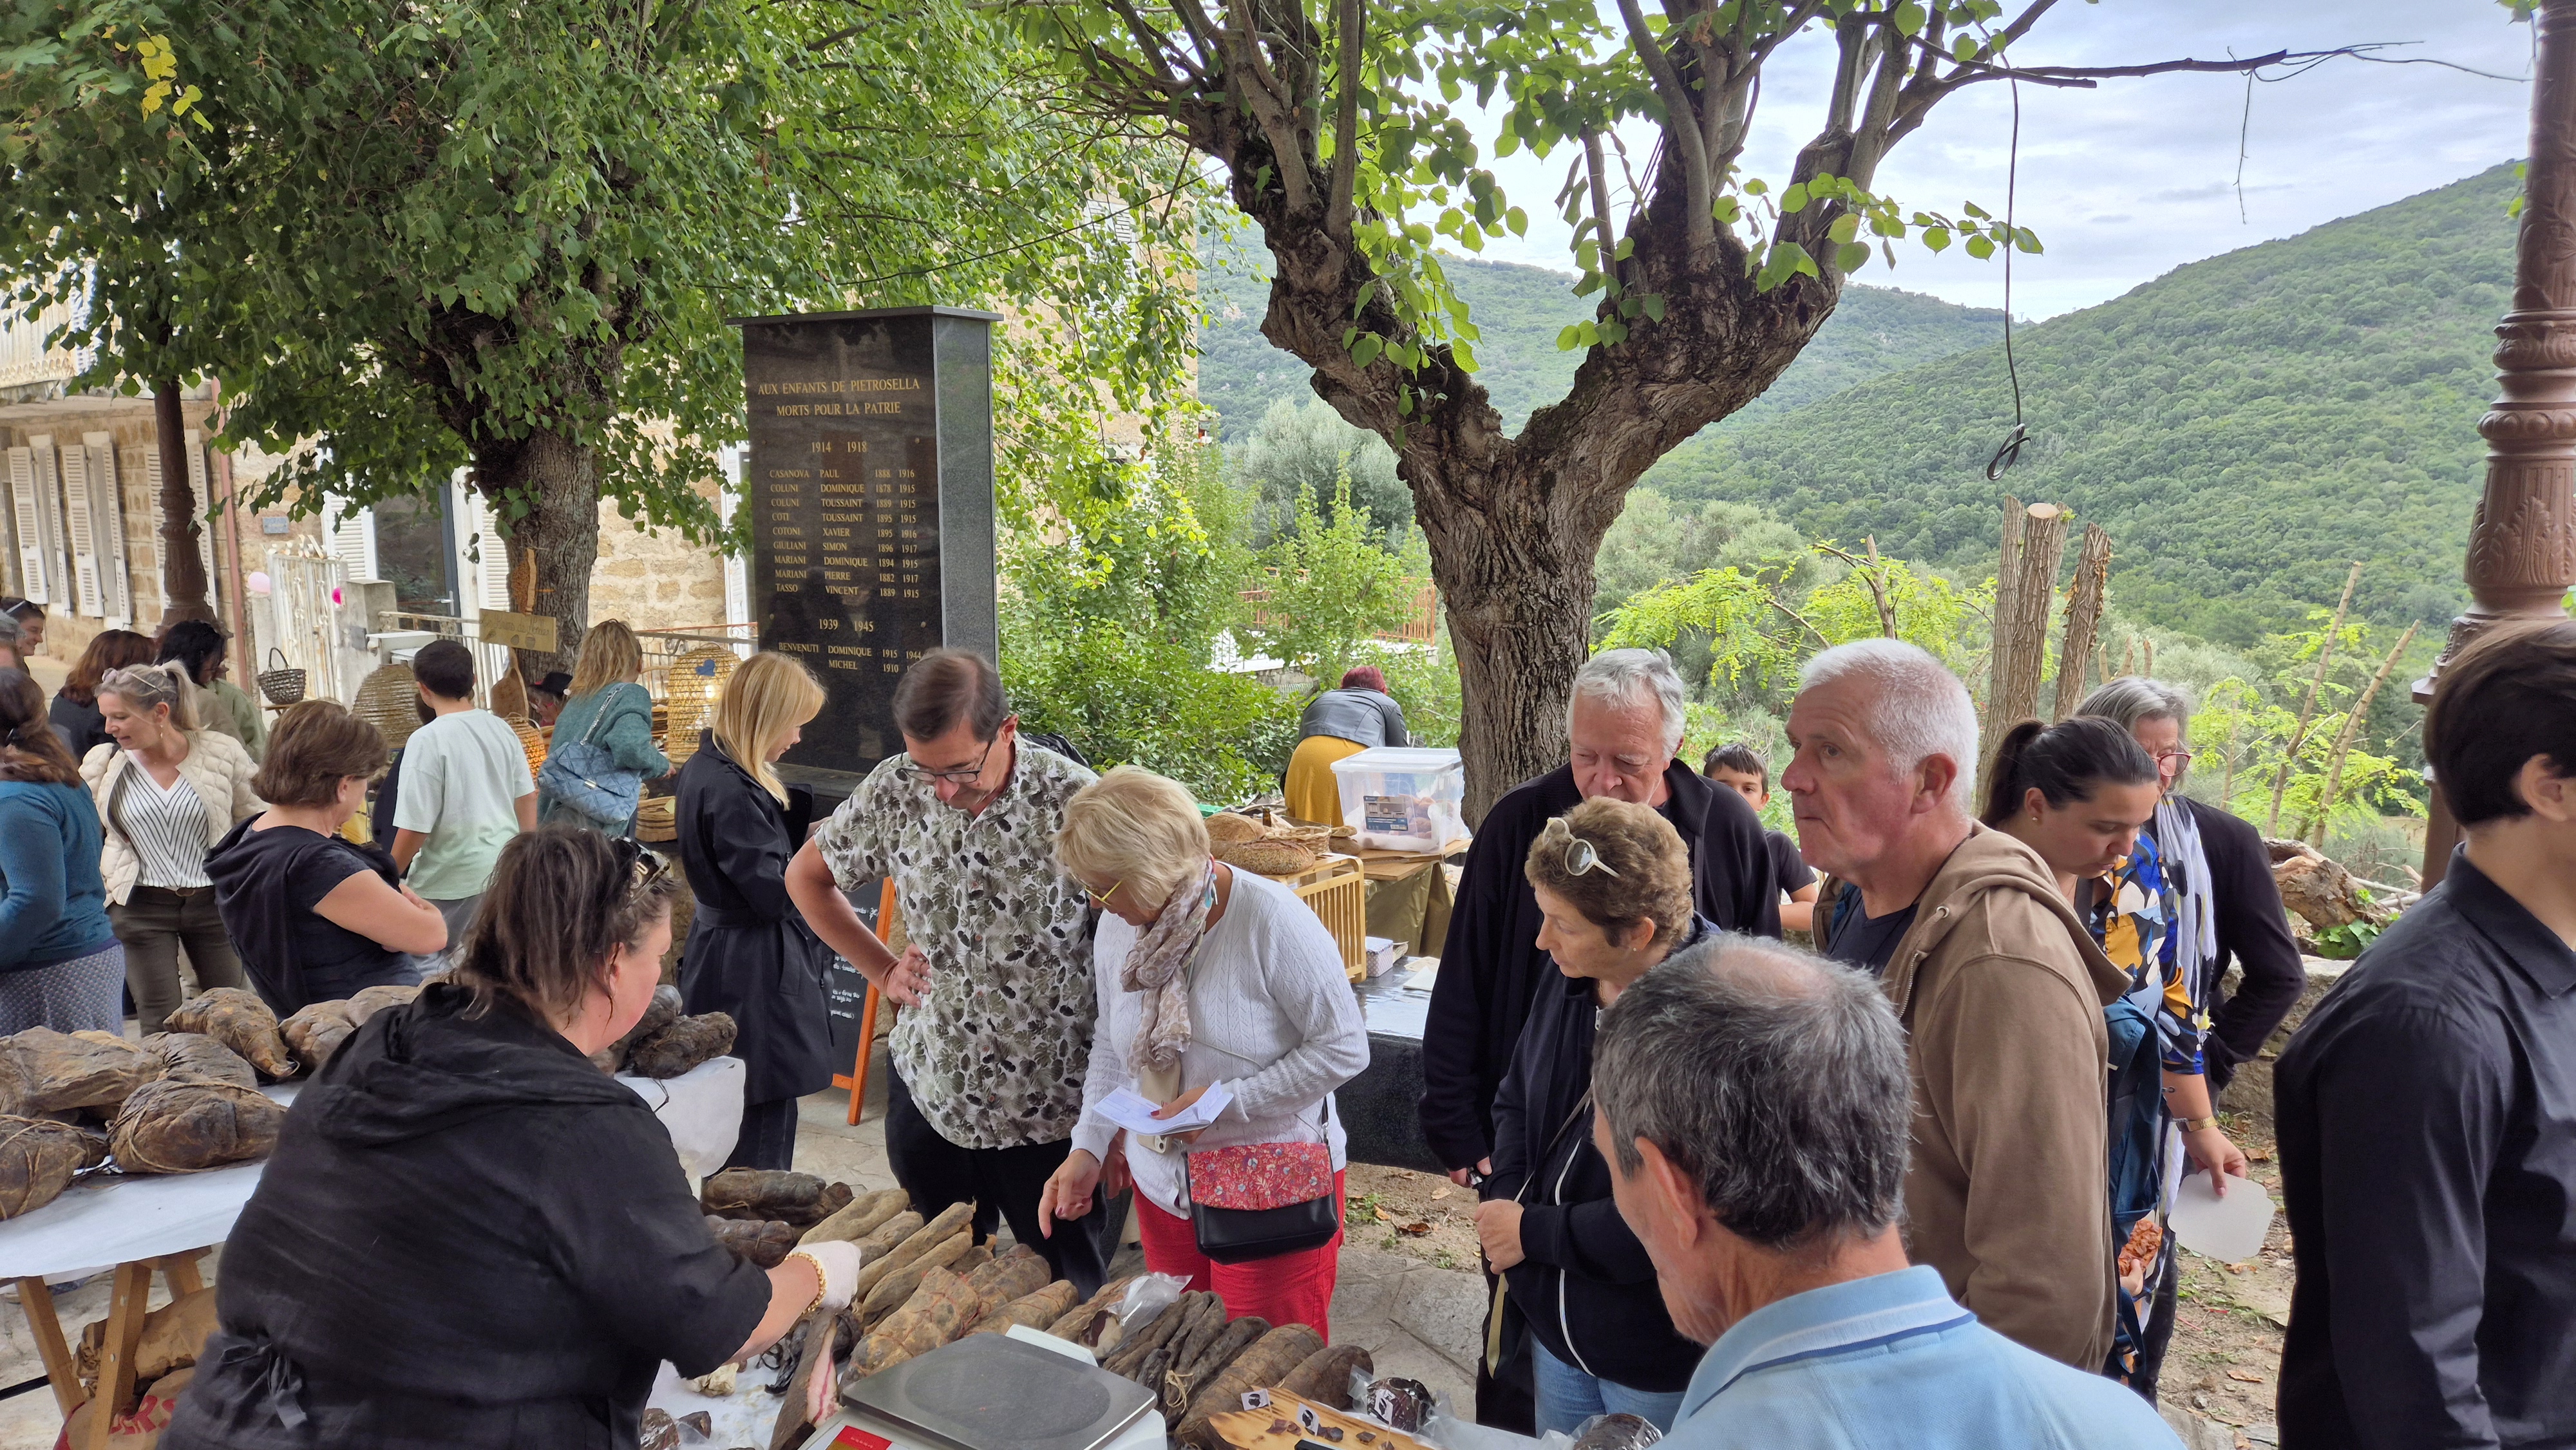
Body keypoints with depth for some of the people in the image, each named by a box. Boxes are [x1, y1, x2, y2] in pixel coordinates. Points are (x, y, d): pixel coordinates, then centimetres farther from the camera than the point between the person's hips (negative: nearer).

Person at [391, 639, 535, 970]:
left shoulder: (427, 741, -15)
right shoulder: (501, 728, 2)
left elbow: (414, 828, -15)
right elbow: (527, 798, 10)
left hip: (452, 879, -6)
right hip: (505, 867, 6)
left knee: (423, 959, 9)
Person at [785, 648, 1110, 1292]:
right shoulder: (895, 791, -8)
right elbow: (806, 876, 11)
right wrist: (885, 973, 4)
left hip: (1051, 1110, -3)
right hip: (928, 1090, 4)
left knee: (1065, 1289, 12)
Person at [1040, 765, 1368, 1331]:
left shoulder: (1270, 918, -22)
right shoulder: (1117, 928, -2)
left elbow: (1344, 1047, -18)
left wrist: (1228, 1101, -22)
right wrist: (1088, 1147, 0)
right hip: (1162, 1185, 6)